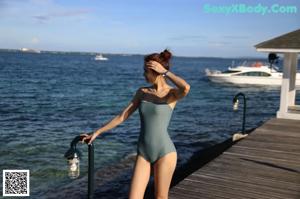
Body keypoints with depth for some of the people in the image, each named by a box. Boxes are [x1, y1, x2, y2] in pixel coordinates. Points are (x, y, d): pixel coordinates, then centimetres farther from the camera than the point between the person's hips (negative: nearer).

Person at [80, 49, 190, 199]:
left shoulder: (172, 93, -8)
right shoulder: (142, 92, 7)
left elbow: (186, 88, -33)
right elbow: (122, 116, 11)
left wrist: (165, 72, -19)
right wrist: (97, 132, 13)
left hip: (164, 152, -4)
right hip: (143, 153, 5)